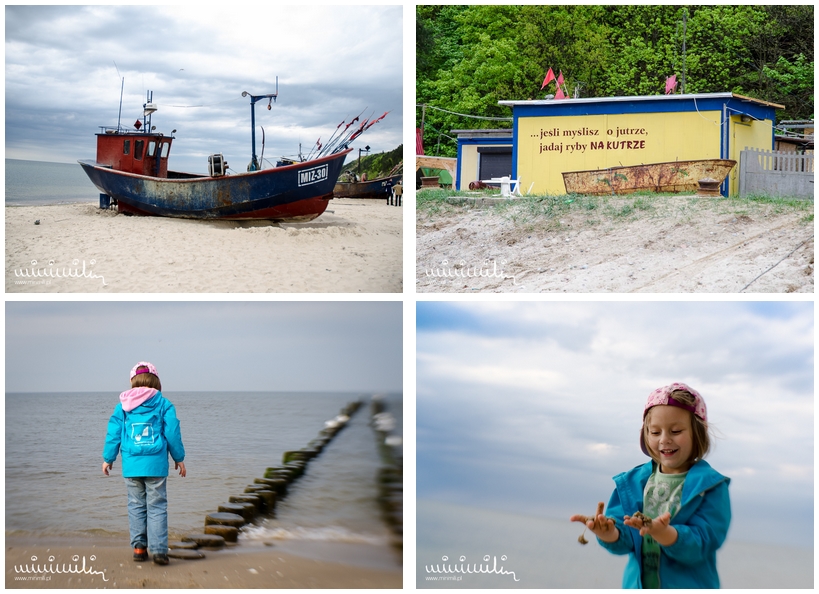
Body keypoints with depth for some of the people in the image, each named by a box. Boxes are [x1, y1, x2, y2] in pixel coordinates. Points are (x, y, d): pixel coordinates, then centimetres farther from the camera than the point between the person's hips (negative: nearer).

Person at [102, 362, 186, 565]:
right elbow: (172, 433, 0)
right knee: (157, 506, 1)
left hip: (131, 464, 2)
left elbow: (113, 433, 7)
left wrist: (108, 458, 18)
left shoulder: (123, 405, 5)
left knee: (136, 505, 12)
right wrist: (179, 458, 11)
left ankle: (139, 547, 12)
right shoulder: (163, 404, 0)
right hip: (156, 464, -2)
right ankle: (158, 549, -5)